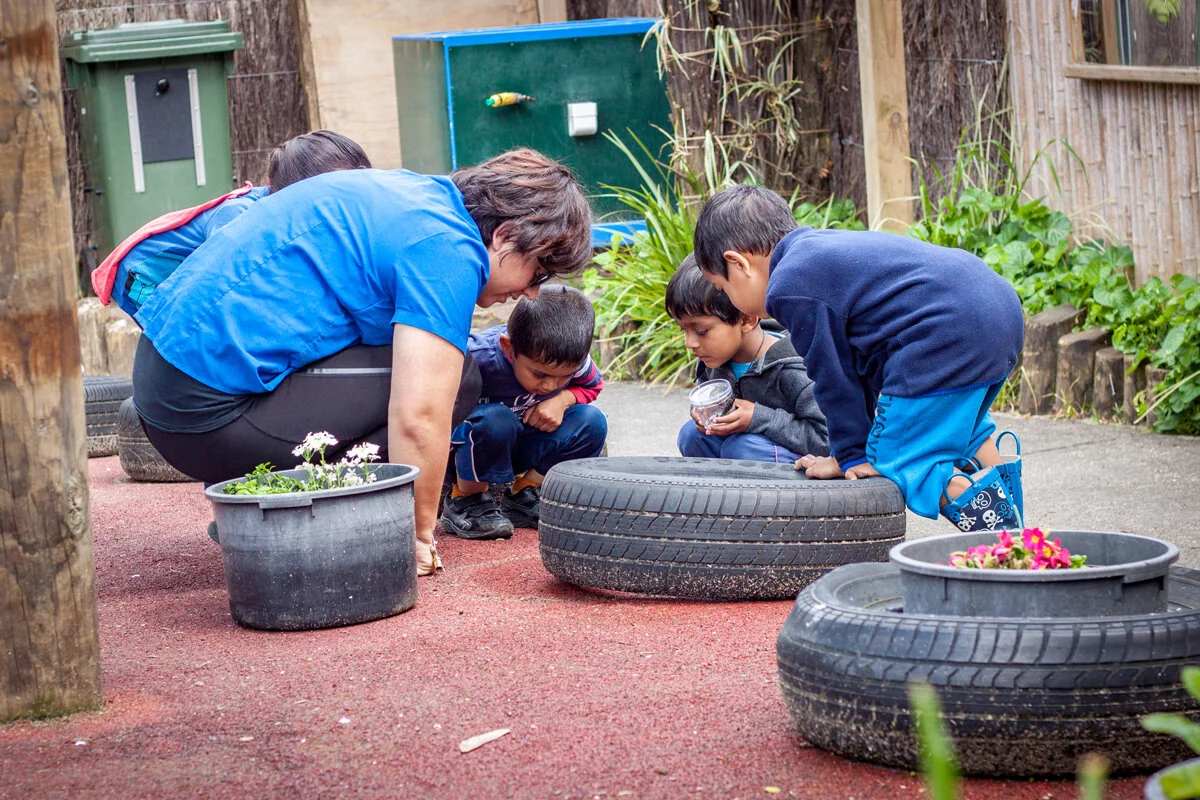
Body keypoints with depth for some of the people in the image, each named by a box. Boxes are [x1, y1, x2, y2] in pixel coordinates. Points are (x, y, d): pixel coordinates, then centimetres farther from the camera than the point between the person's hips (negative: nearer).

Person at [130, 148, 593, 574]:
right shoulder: (448, 247, -12)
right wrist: (419, 537, -4)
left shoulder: (408, 191, 18)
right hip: (213, 410, -10)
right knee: (448, 378, -9)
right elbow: (418, 418, -18)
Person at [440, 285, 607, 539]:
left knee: (592, 421, -13)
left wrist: (563, 399, -16)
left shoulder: (572, 361, -17)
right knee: (497, 419, -38)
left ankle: (523, 499, -3)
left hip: (519, 450, 6)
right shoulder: (479, 357, -35)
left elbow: (592, 386, 5)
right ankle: (465, 500, -15)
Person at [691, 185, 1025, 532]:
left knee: (898, 465, -2)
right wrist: (856, 441, 30)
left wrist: (852, 456, 10)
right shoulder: (824, 247, 24)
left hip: (947, 340, -10)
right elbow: (861, 363, 28)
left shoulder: (790, 288, -7)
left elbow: (833, 374, -2)